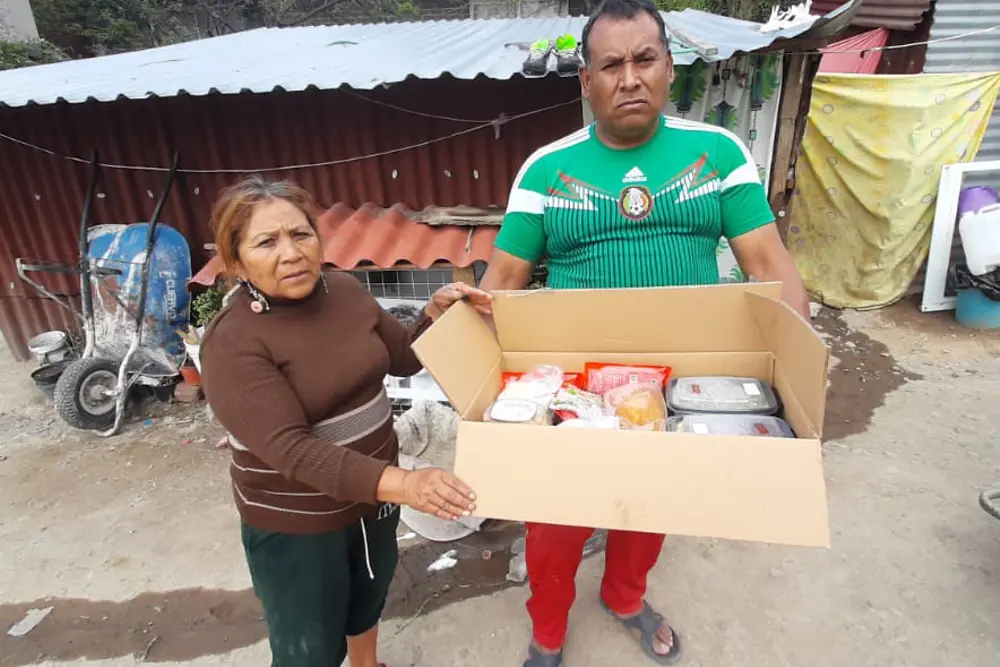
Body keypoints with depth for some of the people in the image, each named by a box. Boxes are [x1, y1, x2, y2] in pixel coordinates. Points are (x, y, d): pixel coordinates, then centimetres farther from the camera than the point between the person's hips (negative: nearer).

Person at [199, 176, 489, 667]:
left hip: (372, 493, 6)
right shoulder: (233, 344, -24)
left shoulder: (345, 291, -6)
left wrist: (437, 311, -13)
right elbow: (292, 450, -33)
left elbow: (403, 358, 6)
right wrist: (402, 484, -44)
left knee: (370, 597, 30)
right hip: (295, 525, -6)